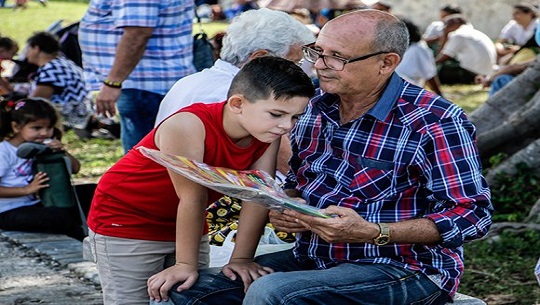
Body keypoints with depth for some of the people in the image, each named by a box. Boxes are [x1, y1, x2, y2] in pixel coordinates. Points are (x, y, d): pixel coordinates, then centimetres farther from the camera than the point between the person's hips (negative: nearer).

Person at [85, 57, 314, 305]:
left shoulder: (268, 135, -14)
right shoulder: (188, 127, -32)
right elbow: (194, 198, -31)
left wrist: (241, 259, -18)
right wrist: (186, 264, -26)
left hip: (186, 224, 6)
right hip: (124, 218, -6)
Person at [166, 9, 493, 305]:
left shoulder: (434, 123, -15)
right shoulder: (315, 109, 6)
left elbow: (474, 214, -17)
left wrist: (371, 233, -26)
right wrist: (284, 209, -6)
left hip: (402, 269, -7)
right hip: (312, 257, 7)